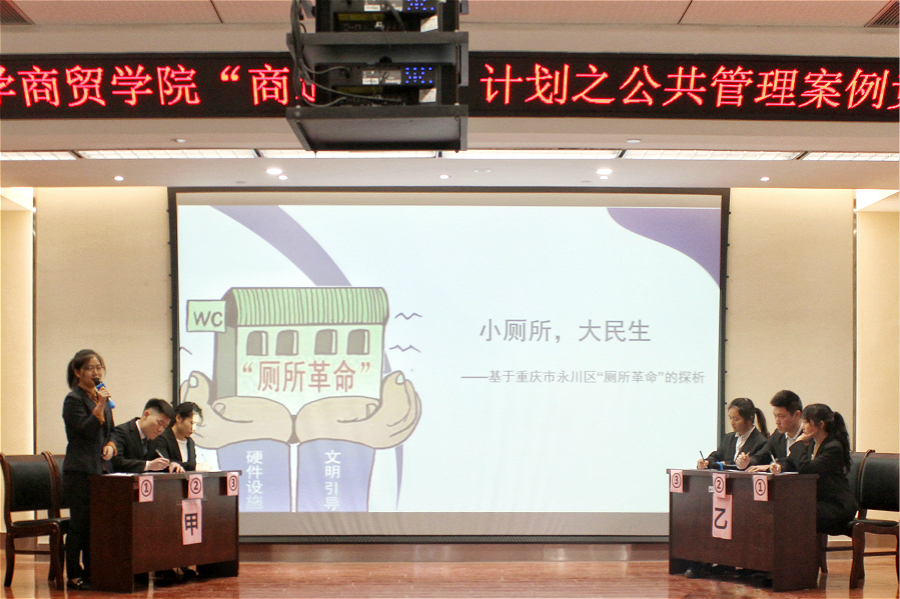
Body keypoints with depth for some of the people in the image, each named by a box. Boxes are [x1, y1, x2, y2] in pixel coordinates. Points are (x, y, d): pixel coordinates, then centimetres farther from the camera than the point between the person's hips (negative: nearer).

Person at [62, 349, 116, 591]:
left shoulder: (101, 397, 17)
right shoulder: (73, 399, -6)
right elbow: (88, 431, -15)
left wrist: (110, 446, 5)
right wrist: (100, 407, -22)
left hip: (100, 469, 7)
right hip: (79, 471, -7)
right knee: (80, 524, -4)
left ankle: (90, 573, 15)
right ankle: (74, 576, 2)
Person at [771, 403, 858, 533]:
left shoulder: (834, 448, -18)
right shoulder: (811, 444, 10)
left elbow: (805, 468, -29)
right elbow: (791, 463, 19)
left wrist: (799, 443, -14)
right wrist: (780, 466, -5)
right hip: (817, 501, 8)